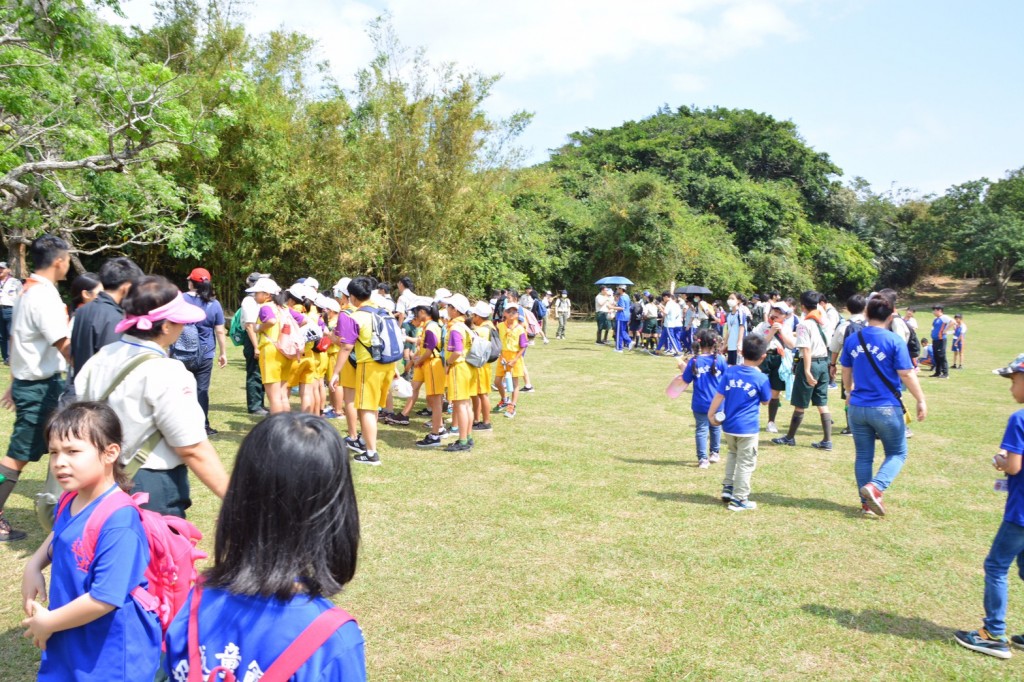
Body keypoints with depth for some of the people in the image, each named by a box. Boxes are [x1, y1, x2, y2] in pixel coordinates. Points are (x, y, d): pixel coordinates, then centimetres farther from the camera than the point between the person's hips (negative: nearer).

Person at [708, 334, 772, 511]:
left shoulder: (729, 372, -3)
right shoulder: (761, 379, -12)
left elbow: (719, 396, -4)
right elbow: (765, 401, 3)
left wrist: (711, 414, 4)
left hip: (728, 425, 5)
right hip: (748, 428, -4)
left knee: (732, 453, 27)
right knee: (745, 463, 6)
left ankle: (727, 487, 26)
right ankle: (739, 499, 10)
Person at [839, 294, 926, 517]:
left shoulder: (852, 340, 3)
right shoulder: (894, 341, -11)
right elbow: (906, 375, -12)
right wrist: (921, 400, -2)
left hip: (857, 407, 4)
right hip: (886, 408, -4)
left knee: (863, 456, 14)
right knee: (897, 453, 11)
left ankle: (867, 503, 18)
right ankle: (875, 487, -11)